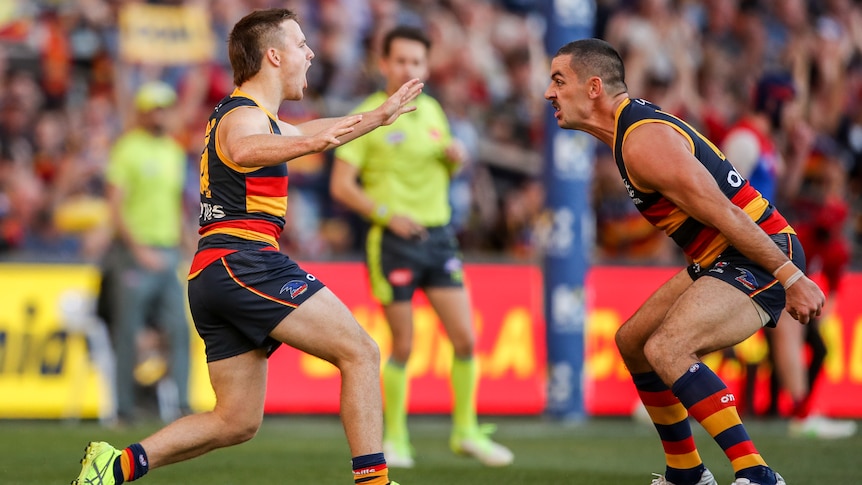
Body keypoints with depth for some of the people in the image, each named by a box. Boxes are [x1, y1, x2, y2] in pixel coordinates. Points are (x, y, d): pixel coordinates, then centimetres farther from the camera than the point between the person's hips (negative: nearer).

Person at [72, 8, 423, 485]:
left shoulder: (249, 113, 25)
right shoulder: (245, 116, -7)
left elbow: (304, 133, 46)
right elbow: (244, 151, -34)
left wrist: (380, 115, 52)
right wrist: (310, 143, -53)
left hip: (210, 277, 10)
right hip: (245, 262, -10)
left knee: (236, 421, 8)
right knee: (360, 354, -12)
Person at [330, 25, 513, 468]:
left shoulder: (431, 110, 11)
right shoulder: (366, 118, -6)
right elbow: (341, 185, -9)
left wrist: (454, 158, 1)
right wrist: (387, 214, -21)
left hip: (439, 236, 5)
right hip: (394, 242, -5)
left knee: (465, 338, -2)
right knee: (403, 345, -1)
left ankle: (466, 431, 12)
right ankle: (394, 438, 16)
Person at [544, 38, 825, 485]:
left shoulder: (643, 143, -21)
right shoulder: (634, 124, 11)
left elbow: (724, 215, -24)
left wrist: (790, 277, -25)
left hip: (762, 259, -11)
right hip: (717, 262, 11)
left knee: (665, 349, -28)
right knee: (632, 341, 19)